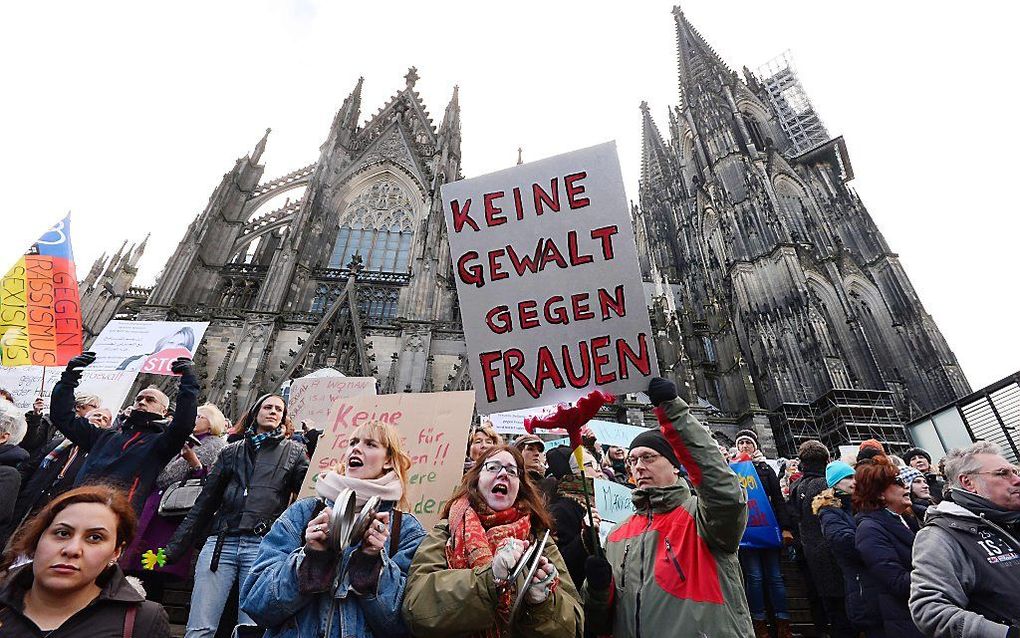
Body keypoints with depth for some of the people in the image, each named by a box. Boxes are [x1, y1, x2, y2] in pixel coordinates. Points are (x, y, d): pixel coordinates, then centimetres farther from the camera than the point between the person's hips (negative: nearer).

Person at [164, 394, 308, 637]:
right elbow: (204, 503, 17)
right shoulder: (232, 451, 17)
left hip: (263, 544, -2)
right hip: (221, 542, 2)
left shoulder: (294, 451, 11)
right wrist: (174, 548, 12)